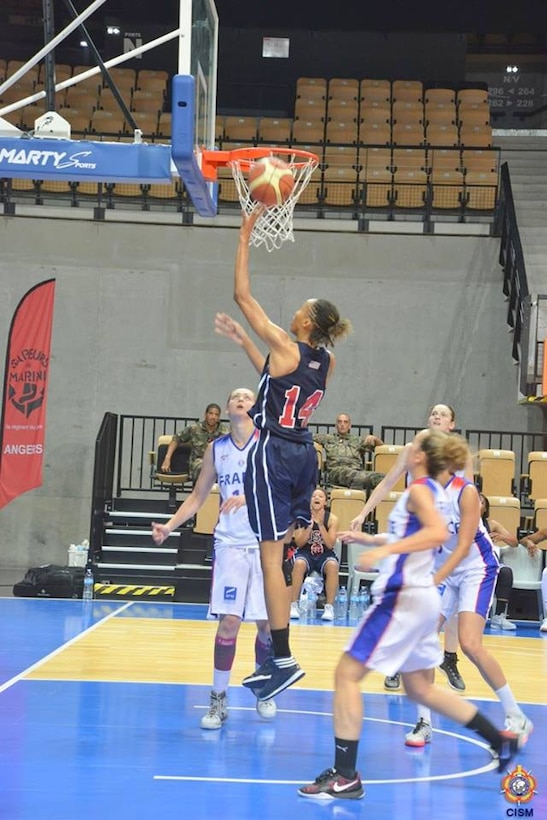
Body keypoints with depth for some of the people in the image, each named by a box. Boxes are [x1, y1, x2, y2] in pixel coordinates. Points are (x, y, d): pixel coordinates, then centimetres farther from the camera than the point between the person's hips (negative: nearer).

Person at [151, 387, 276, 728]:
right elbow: (198, 496, 15)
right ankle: (219, 700, 1)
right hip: (231, 544, 1)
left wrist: (247, 497, -29)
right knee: (229, 620, -7)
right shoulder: (216, 448, 7)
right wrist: (169, 526, 3)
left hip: (266, 543, -1)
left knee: (267, 622, 5)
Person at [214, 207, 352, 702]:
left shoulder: (285, 347, -12)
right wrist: (243, 341, 27)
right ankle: (274, 659, 18)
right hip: (303, 454, 8)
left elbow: (243, 295, -8)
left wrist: (245, 237, -2)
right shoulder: (325, 362, 8)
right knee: (289, 556, 13)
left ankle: (284, 661, -11)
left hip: (273, 454, -8)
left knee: (272, 558, -8)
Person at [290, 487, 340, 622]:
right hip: (306, 553, 0)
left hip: (325, 554, 0)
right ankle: (293, 605, -26)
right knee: (299, 564, -36)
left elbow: (330, 545, -11)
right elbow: (299, 543, -6)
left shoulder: (332, 519, -3)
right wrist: (309, 526, -20)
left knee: (332, 565, -35)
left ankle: (329, 607, -27)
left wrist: (320, 524, -20)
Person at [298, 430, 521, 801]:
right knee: (421, 688, 19)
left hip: (403, 597, -10)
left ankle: (345, 776, -7)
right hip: (420, 597, 10)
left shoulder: (419, 489, -11)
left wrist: (384, 550, -34)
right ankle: (501, 740, 23)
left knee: (348, 673, -6)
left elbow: (438, 533, -29)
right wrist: (368, 538, 29)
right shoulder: (434, 491, 15)